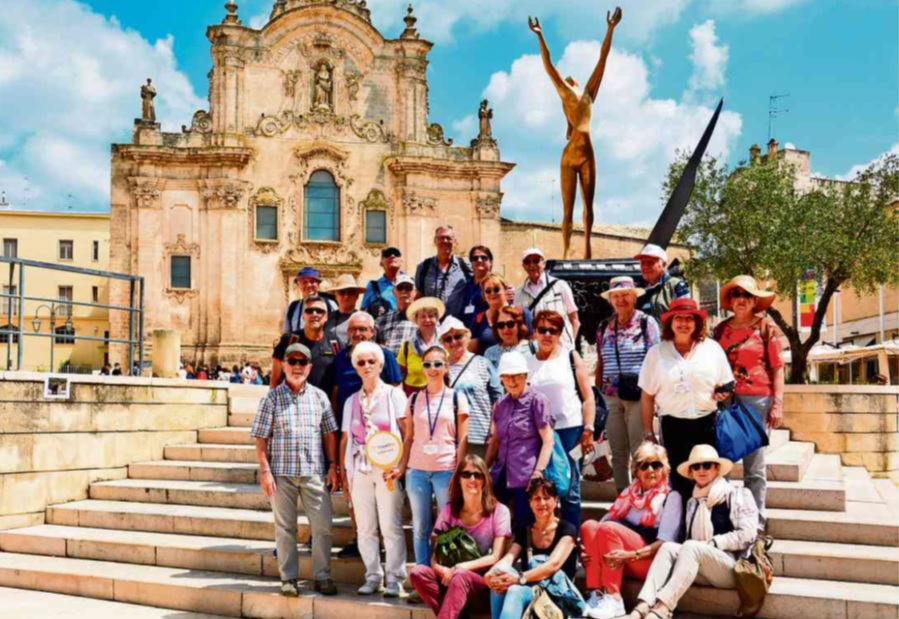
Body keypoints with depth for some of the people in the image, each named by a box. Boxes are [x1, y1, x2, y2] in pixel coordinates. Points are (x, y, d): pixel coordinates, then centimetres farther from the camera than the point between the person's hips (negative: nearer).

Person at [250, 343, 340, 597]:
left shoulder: (319, 396, 6)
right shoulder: (272, 398, 1)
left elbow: (329, 434, 8)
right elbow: (260, 439, 0)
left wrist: (333, 466, 2)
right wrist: (265, 471, -7)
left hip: (314, 472, 1)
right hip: (282, 473, -1)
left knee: (323, 525, 0)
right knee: (285, 527, 8)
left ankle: (322, 576, 13)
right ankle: (288, 578, 19)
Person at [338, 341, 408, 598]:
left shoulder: (394, 394, 4)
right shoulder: (351, 401, 14)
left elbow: (406, 432, 0)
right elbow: (345, 439, 14)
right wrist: (344, 474, 9)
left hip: (387, 468, -4)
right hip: (360, 468, 4)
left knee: (391, 525, -6)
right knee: (365, 527, 5)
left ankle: (395, 579, 2)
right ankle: (372, 577, 15)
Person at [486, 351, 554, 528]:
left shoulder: (537, 401, -3)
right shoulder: (500, 404, 14)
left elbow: (548, 441, -7)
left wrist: (538, 472, -15)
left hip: (526, 477, -6)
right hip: (501, 476, 6)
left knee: (524, 525, -3)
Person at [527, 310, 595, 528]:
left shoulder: (571, 357, 4)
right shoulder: (527, 362, 8)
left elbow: (588, 396, 2)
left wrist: (588, 430, -6)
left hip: (569, 430, -2)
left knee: (570, 490, 4)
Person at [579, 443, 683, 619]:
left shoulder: (671, 498, 2)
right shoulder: (629, 493, 18)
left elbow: (666, 542, -10)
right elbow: (605, 520, 12)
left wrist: (631, 555, -25)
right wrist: (586, 548, -9)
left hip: (653, 562, -5)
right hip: (621, 562, 5)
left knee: (609, 528, -28)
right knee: (589, 526, -21)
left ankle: (613, 599, -29)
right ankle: (594, 594, -29)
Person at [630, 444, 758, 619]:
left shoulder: (738, 495, 4)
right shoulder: (693, 501, 19)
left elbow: (747, 534, -6)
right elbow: (688, 539, 15)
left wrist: (713, 543, -11)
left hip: (733, 567, -4)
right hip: (699, 566, 5)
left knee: (691, 547, -31)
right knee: (668, 547, -23)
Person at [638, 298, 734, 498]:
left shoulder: (712, 348, 4)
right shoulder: (656, 353, 2)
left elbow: (727, 385, 13)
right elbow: (647, 397, 4)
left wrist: (723, 393, -10)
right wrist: (648, 433, 3)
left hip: (707, 424, 1)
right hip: (672, 426, -1)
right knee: (679, 481, 4)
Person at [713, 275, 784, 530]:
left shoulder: (766, 326, 1)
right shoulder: (721, 329, 10)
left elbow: (777, 368, 0)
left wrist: (777, 404, -6)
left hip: (756, 400, -3)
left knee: (754, 465, 4)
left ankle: (756, 520, 13)